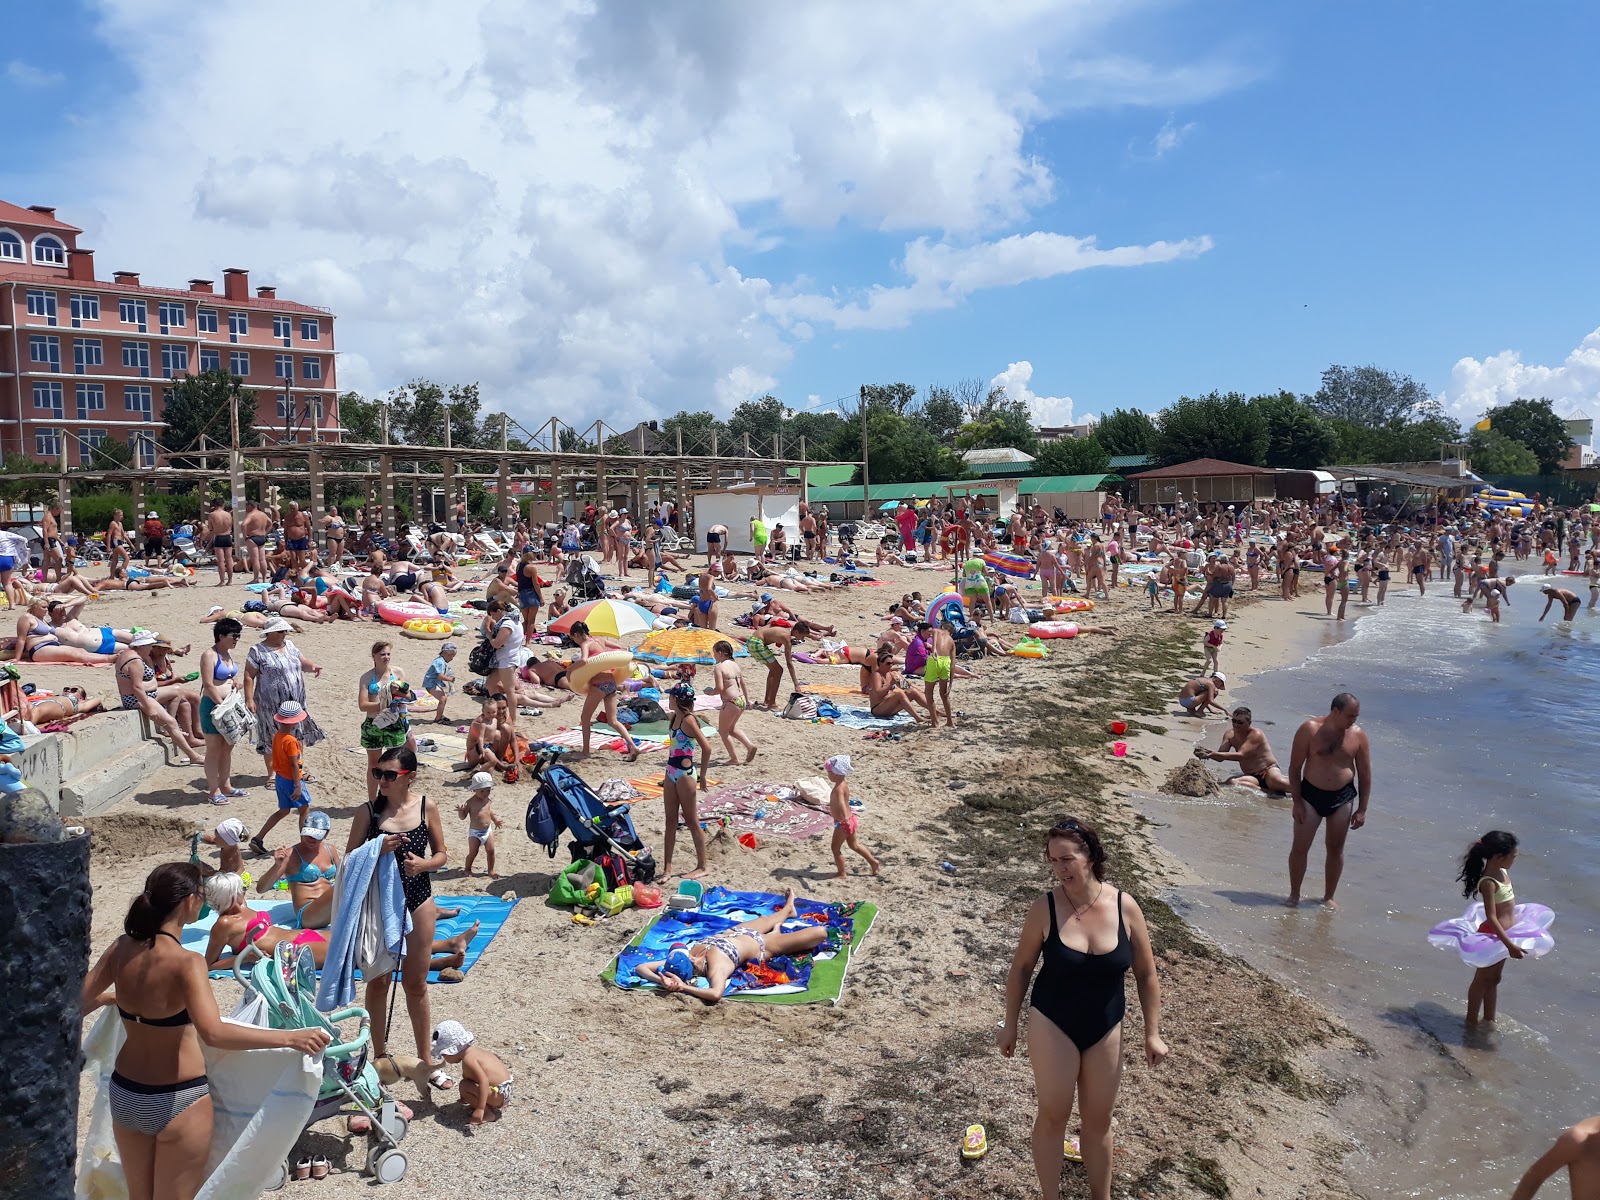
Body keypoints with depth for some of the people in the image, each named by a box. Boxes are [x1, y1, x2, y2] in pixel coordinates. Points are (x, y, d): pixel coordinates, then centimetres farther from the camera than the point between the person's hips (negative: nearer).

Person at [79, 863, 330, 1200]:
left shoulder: (122, 948, -6)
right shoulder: (185, 962, -26)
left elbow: (78, 1004, 7)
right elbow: (214, 1033, -37)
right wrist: (289, 1038, -35)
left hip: (124, 1093, 6)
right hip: (177, 1102, -6)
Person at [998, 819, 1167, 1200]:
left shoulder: (1125, 907, -14)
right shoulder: (1045, 908, -17)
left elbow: (1146, 974, -2)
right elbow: (1021, 968, -5)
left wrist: (1152, 1032, -1)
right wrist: (1010, 1025, 0)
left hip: (1106, 1029, 2)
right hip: (1052, 1026, -2)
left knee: (1098, 1119, 17)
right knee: (1053, 1115, 9)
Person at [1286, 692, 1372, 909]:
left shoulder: (1358, 735, -4)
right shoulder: (1310, 730, -11)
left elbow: (1365, 774, 3)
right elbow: (1295, 767, -8)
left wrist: (1362, 809, 2)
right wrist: (1297, 801, -11)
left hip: (1342, 798, 2)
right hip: (1310, 795, -2)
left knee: (1335, 850, 11)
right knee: (1300, 848, -1)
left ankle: (1329, 897, 26)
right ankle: (1294, 895, 15)